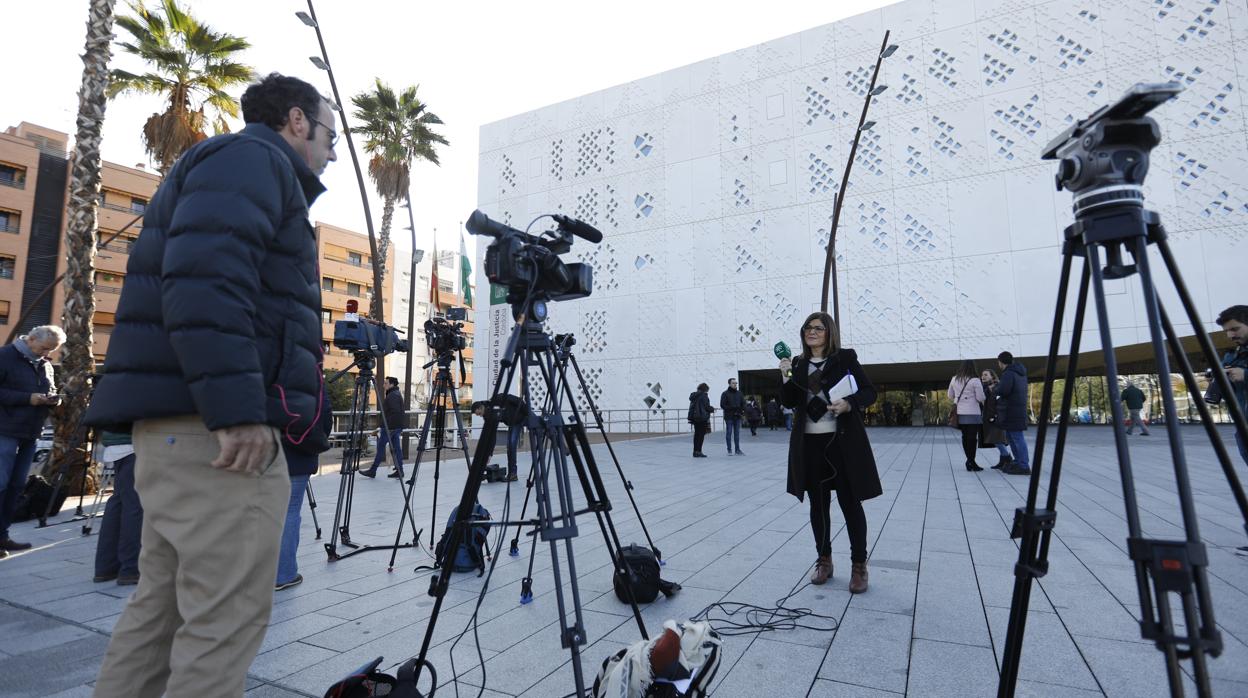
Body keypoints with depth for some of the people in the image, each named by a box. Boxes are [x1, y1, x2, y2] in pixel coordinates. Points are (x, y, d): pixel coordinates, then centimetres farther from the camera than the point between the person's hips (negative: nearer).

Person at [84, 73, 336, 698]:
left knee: (161, 605, 15)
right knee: (227, 619, -4)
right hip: (219, 428, -10)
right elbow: (204, 278, -20)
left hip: (176, 423, 10)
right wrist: (236, 408, -24)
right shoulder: (255, 158, -2)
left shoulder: (223, 163, 28)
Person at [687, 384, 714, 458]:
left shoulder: (693, 396, 13)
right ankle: (698, 451, -6)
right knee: (701, 434, -3)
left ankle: (695, 451, 18)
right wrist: (713, 409, 6)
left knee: (697, 434, 14)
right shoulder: (704, 395, -11)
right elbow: (706, 407, -13)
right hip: (702, 417, -8)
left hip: (694, 417, 8)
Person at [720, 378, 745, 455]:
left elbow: (743, 403, 13)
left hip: (737, 417, 4)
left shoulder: (739, 393, 12)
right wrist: (731, 409, -18)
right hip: (729, 417, -4)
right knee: (729, 433, -1)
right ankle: (729, 450, 6)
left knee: (737, 433, 7)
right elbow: (722, 405, -7)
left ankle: (738, 450, 11)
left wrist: (742, 410, -7)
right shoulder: (725, 394, -2)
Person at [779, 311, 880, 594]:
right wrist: (786, 378, -10)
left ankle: (859, 566, 18)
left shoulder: (845, 358, 0)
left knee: (850, 503, 3)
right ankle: (824, 561, 27)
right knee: (818, 504, 12)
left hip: (843, 441, -3)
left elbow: (870, 392, 0)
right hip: (809, 443, 4)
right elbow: (790, 403, 6)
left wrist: (849, 404, -18)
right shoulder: (798, 364, 9)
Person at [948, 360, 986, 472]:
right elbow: (980, 398, -10)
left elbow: (950, 396, 14)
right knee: (972, 437, 0)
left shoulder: (954, 379, 6)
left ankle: (969, 461, 17)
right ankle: (971, 462, 0)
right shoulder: (975, 380, -10)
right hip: (973, 412, -5)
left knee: (965, 436, 11)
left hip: (959, 412, 5)